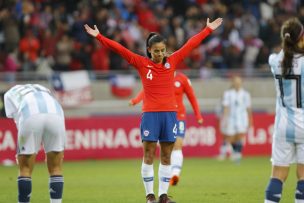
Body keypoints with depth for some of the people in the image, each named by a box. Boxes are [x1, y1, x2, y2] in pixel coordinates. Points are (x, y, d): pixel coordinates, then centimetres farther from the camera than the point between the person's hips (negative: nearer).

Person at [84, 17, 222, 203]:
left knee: (166, 157, 5)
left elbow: (191, 44, 10)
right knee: (149, 156, -2)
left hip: (170, 113, 2)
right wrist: (99, 36, -6)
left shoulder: (172, 62, 6)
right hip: (150, 114, -2)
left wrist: (209, 29, 14)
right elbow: (119, 49, -2)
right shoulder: (142, 63, 0)